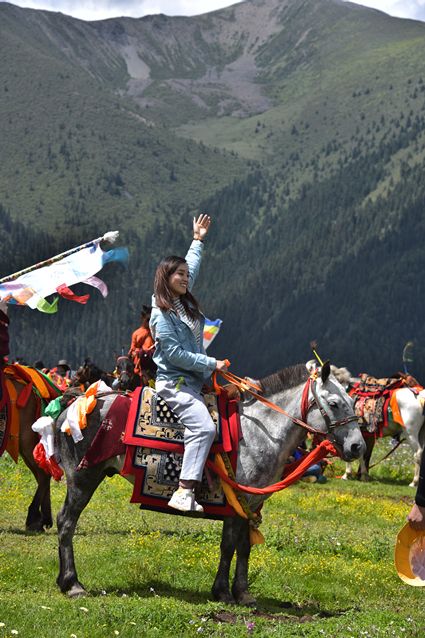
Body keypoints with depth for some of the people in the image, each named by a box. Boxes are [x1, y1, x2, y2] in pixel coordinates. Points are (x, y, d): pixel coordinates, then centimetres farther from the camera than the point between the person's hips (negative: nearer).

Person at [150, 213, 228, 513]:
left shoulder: (185, 301, 11)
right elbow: (175, 353, -20)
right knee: (204, 426, -28)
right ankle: (184, 493, -34)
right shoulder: (162, 314, -14)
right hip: (175, 382, -10)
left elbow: (191, 266, 30)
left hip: (194, 379, 10)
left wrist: (198, 240, 37)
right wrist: (211, 364, -17)